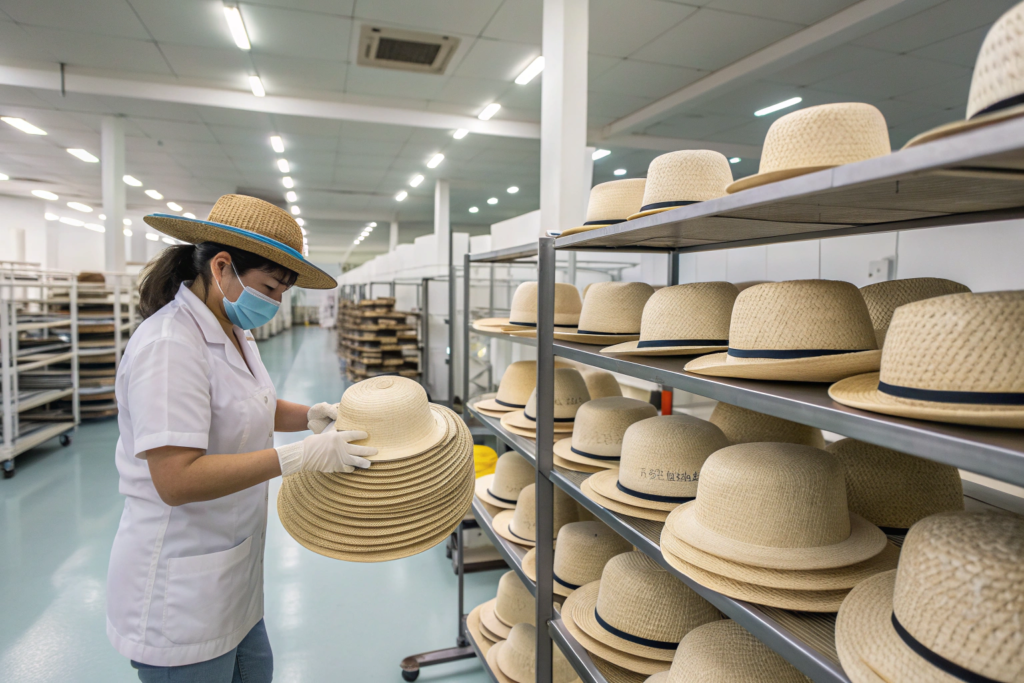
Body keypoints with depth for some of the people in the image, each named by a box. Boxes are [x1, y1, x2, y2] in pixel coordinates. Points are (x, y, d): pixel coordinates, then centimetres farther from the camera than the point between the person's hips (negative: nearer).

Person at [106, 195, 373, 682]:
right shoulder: (169, 345, -26)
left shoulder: (233, 332, 4)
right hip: (181, 593, -9)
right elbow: (176, 480, -31)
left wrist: (313, 416, -2)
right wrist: (297, 457, -32)